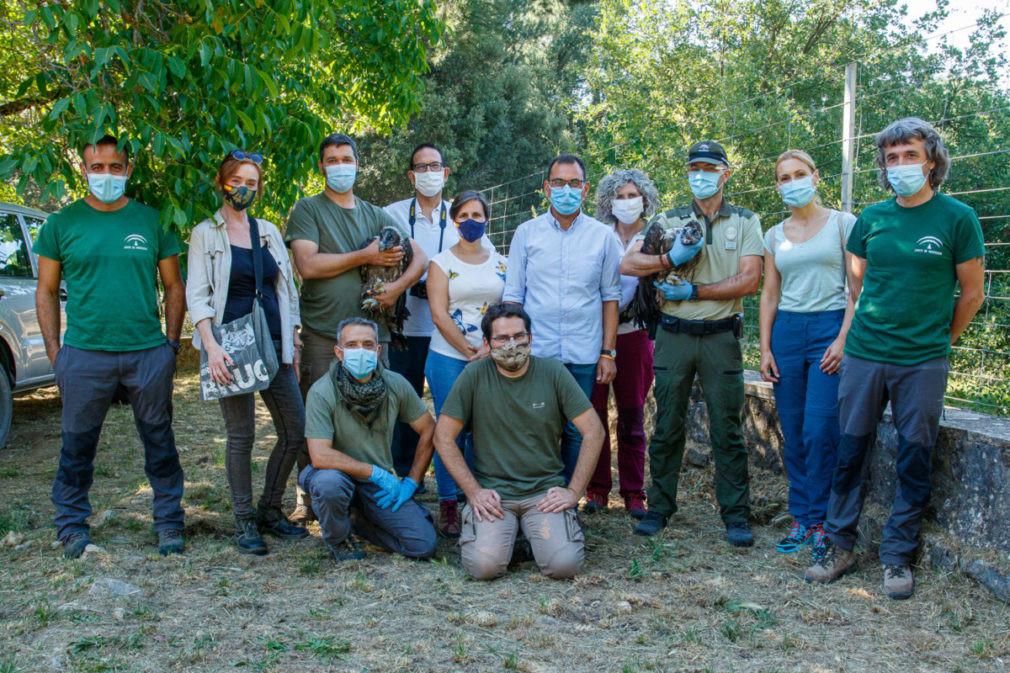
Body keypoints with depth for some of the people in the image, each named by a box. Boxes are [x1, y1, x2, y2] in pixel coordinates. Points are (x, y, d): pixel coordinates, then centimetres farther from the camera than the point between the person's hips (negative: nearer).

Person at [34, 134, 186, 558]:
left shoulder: (151, 221, 6)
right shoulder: (62, 224, 5)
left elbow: (174, 287, 11)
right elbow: (46, 292, 9)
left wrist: (171, 344, 3)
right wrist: (54, 352, 2)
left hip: (148, 352, 1)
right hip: (84, 354, 0)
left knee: (160, 443, 7)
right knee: (77, 446, 7)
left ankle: (169, 524, 19)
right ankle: (72, 527, 22)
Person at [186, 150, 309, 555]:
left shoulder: (269, 231, 15)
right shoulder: (205, 234, 3)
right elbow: (196, 295, -4)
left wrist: (294, 341, 12)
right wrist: (211, 345, -16)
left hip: (274, 343, 5)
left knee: (295, 431, 2)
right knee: (241, 435, -2)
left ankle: (270, 511, 18)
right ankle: (244, 522, 11)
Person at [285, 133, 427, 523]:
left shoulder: (375, 216, 17)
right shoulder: (307, 210, 5)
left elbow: (420, 257, 14)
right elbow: (307, 265, -11)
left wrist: (398, 286, -6)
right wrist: (365, 256, -8)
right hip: (322, 334, -3)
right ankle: (309, 499, 10)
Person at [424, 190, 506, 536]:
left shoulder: (499, 262, 12)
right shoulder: (442, 262, 4)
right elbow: (439, 315, -4)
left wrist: (490, 349, -8)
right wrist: (470, 352, -9)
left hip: (491, 358, 2)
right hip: (450, 356, -2)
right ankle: (448, 506, 5)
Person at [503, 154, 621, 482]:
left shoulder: (603, 236, 6)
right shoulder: (526, 233, 5)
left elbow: (610, 296, 8)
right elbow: (512, 296, 7)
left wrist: (608, 353, 3)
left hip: (583, 356, 1)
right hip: (535, 353, 0)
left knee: (575, 433, 5)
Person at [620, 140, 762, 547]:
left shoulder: (744, 222, 7)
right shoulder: (670, 221, 10)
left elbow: (749, 281, -5)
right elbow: (628, 264, 1)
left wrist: (694, 291, -10)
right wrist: (671, 260, -14)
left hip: (721, 336, -1)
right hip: (674, 334, 1)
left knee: (727, 431, 2)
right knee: (667, 426, 5)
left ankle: (736, 516, 10)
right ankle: (659, 508, 16)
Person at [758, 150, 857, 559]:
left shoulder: (843, 225, 1)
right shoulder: (775, 236, 13)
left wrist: (843, 339, -12)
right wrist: (765, 349, 6)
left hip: (829, 327, -4)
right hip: (787, 330, 4)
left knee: (819, 432, -10)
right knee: (793, 435, 5)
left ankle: (820, 521, 2)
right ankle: (801, 518, 15)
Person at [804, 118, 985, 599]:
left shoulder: (957, 218, -2)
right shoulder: (872, 218, 7)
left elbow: (971, 294, 4)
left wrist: (936, 341, 9)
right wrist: (877, 327, 14)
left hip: (923, 364, -2)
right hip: (864, 356, 3)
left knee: (915, 463, 4)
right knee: (849, 453, 5)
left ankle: (897, 558, 17)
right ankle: (840, 548, 18)